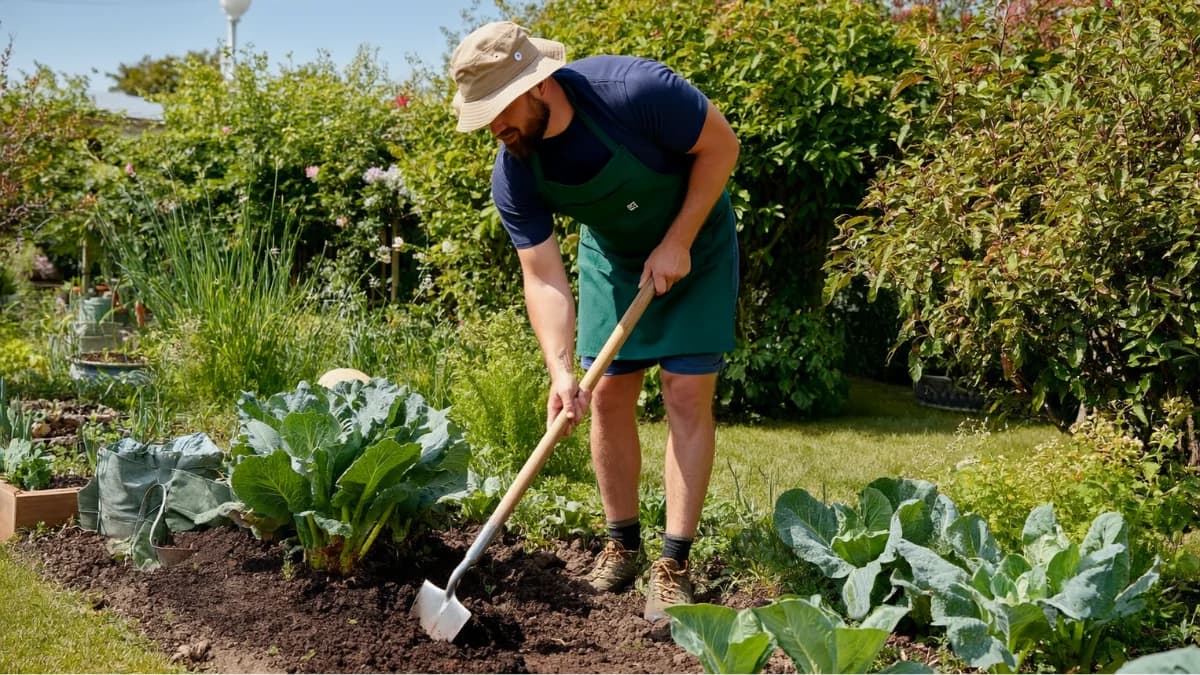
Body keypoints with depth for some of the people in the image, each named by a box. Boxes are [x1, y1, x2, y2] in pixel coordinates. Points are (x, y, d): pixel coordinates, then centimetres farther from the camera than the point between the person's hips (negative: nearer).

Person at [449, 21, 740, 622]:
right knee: (607, 396, 3)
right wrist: (561, 371, -34)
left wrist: (677, 242, -22)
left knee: (687, 397, -9)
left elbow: (720, 144, -21)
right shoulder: (512, 174, -21)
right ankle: (621, 543, 20)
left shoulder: (634, 90, -35)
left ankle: (673, 565, -4)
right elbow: (543, 278, -21)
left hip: (694, 247, -4)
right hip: (612, 259, 4)